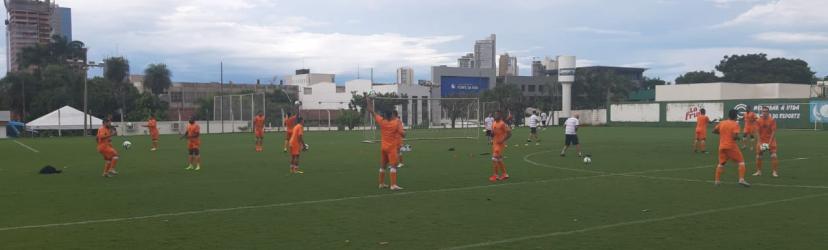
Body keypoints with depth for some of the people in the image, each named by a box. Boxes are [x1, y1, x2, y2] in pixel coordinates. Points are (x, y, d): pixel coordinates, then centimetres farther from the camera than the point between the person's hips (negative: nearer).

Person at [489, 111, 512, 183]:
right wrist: (492, 133, -3)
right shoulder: (494, 124, 10)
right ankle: (504, 174, 23)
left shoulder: (502, 124, -15)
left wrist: (502, 140, -19)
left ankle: (495, 175, -5)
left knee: (495, 159, -11)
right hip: (494, 143, 9)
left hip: (500, 144, -9)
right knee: (499, 160, 14)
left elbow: (509, 133, -17)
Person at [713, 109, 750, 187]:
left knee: (721, 163, 18)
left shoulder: (722, 123, 7)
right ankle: (741, 180, -8)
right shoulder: (735, 124, -8)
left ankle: (717, 180, 14)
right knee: (741, 162, 4)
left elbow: (714, 131, 13)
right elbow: (735, 136, -18)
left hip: (722, 147, 5)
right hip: (731, 146, -5)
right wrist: (738, 138, 3)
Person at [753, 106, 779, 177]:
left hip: (771, 140, -2)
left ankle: (775, 172, -5)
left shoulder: (772, 120, -10)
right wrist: (760, 142, -16)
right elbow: (758, 132, -6)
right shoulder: (758, 121, -4)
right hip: (761, 140, 2)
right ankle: (758, 171, 16)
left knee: (774, 156, -13)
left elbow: (773, 132, -13)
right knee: (758, 156, 2)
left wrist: (770, 142, -20)